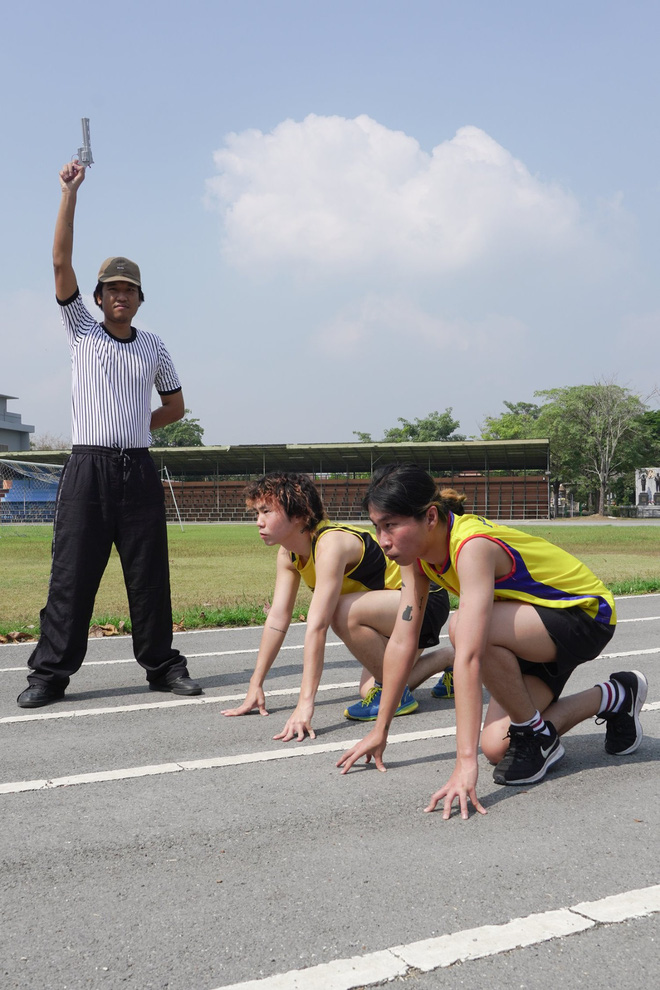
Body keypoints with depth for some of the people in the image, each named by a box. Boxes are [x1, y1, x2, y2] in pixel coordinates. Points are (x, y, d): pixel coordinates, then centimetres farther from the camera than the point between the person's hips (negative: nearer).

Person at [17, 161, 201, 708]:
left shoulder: (154, 347, 14)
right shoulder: (82, 331, 8)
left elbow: (175, 405, 24)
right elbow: (61, 264, -2)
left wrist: (136, 427, 10)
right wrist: (70, 194, -6)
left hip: (138, 469, 2)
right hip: (88, 467, -2)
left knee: (149, 573, 4)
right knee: (73, 572, -3)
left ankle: (163, 665, 12)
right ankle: (51, 672, 2)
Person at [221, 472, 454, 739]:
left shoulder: (331, 545, -32)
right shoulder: (288, 553, -4)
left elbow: (317, 626, -38)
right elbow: (277, 619, 0)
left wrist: (305, 704, -41)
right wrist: (255, 687, 0)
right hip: (393, 609, 10)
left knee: (344, 613, -34)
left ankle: (396, 693, -12)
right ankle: (449, 657, 32)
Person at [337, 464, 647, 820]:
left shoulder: (473, 547, -34)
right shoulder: (416, 550, -8)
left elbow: (468, 657, -42)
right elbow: (401, 642, -4)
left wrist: (465, 763, -46)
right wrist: (380, 730, -2)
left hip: (587, 616, -8)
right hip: (533, 630, 8)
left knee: (465, 628, -34)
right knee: (497, 747, -4)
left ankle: (537, 735, -9)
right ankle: (612, 698, 17)